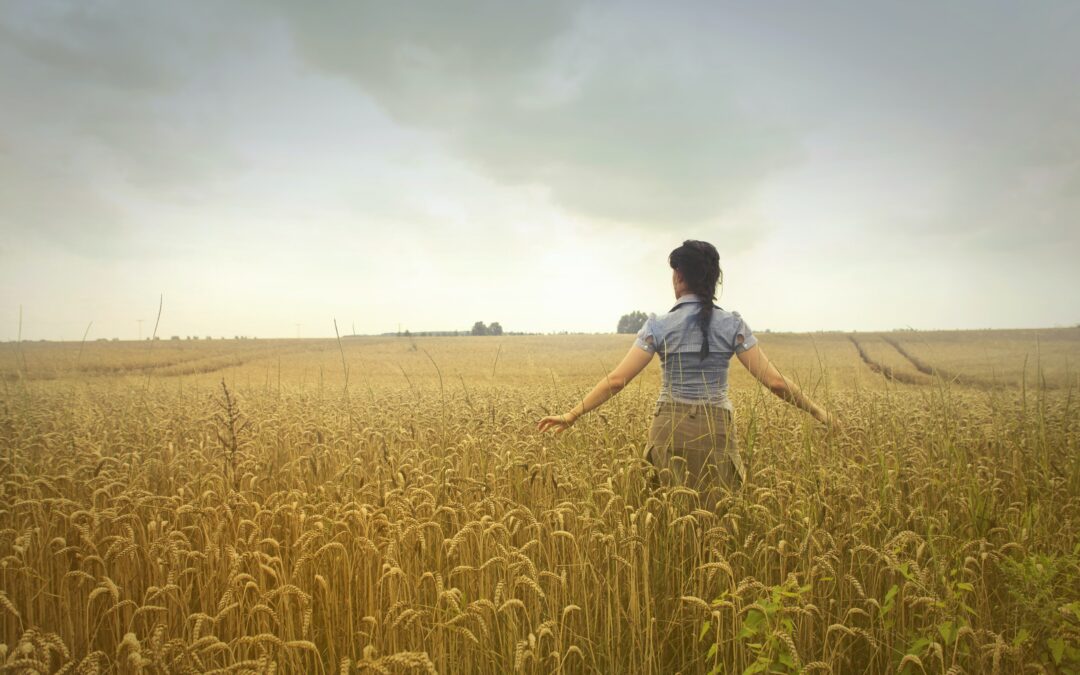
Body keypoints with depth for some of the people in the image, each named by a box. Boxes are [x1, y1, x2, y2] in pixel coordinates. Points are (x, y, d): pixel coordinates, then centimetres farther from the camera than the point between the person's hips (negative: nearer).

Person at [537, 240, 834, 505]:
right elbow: (774, 381, -4)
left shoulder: (659, 326, -5)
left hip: (670, 430, 0)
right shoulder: (732, 324, -2)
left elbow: (616, 380, -9)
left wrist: (572, 415, -2)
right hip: (715, 431, 1)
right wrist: (817, 410, 9)